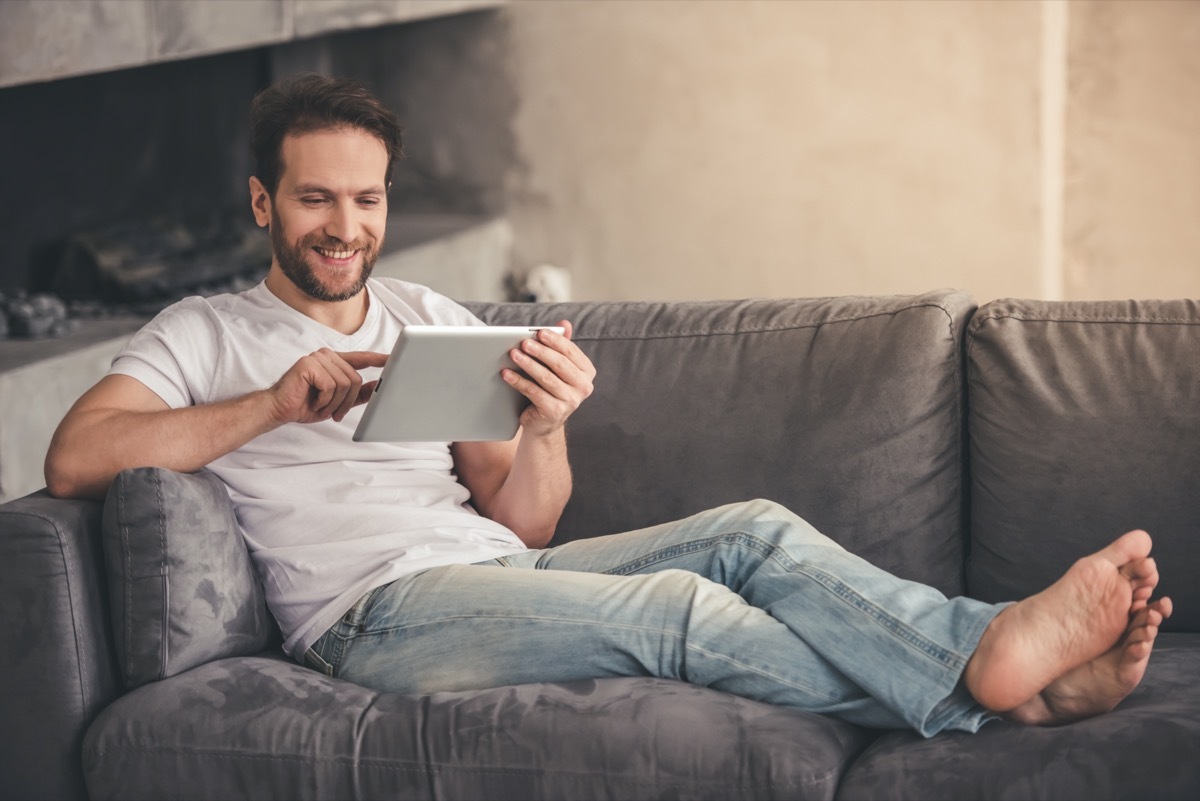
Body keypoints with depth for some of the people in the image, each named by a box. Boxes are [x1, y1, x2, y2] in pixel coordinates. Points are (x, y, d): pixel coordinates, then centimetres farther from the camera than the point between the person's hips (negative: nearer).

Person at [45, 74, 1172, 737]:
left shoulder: (431, 319, 22)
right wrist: (273, 404, -11)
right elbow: (74, 457, -8)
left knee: (754, 531, -19)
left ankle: (999, 644, -33)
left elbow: (521, 519, 13)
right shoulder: (204, 336, 12)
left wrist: (543, 427, -11)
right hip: (377, 608, -6)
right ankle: (1005, 689, -35)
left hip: (501, 570, 6)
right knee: (684, 609, -28)